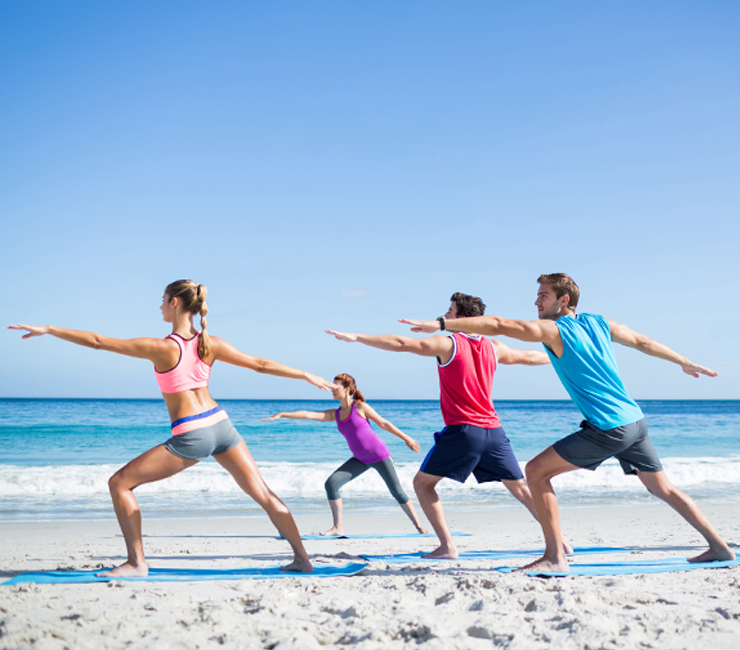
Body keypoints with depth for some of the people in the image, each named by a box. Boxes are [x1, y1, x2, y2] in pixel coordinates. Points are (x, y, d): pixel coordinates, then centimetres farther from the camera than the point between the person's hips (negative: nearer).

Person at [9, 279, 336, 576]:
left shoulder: (162, 348, -12)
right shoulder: (210, 344, 1)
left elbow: (98, 341, -11)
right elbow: (261, 364, 5)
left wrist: (49, 329, -4)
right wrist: (306, 375, 17)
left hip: (190, 437, -6)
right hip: (221, 424, 6)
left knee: (119, 483, 6)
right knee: (263, 493, 13)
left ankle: (137, 562, 4)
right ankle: (301, 558, 16)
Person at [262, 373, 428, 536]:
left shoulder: (360, 407, -9)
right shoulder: (334, 414, 4)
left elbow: (384, 424, -2)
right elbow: (308, 414, -2)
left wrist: (406, 439, 2)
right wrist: (282, 415, -10)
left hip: (379, 455, -5)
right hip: (360, 459, 5)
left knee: (397, 491, 0)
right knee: (331, 483, -9)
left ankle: (418, 525, 15)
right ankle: (338, 527, -4)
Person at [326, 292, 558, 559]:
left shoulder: (447, 345, -4)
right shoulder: (494, 348, 12)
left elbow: (400, 343, -9)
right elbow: (529, 357, 28)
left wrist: (356, 337, -6)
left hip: (463, 430, -6)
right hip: (493, 429, 6)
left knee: (422, 483, 5)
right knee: (520, 487, 16)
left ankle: (447, 545, -5)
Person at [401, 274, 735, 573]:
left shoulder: (552, 330, -6)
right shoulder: (599, 323, 14)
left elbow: (497, 325, -13)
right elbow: (644, 342, 26)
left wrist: (440, 323, -16)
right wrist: (684, 362, 41)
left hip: (608, 429, -8)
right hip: (635, 421, 8)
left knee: (537, 471, -4)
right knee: (663, 488, 22)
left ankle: (556, 558, -7)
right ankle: (719, 546, 26)